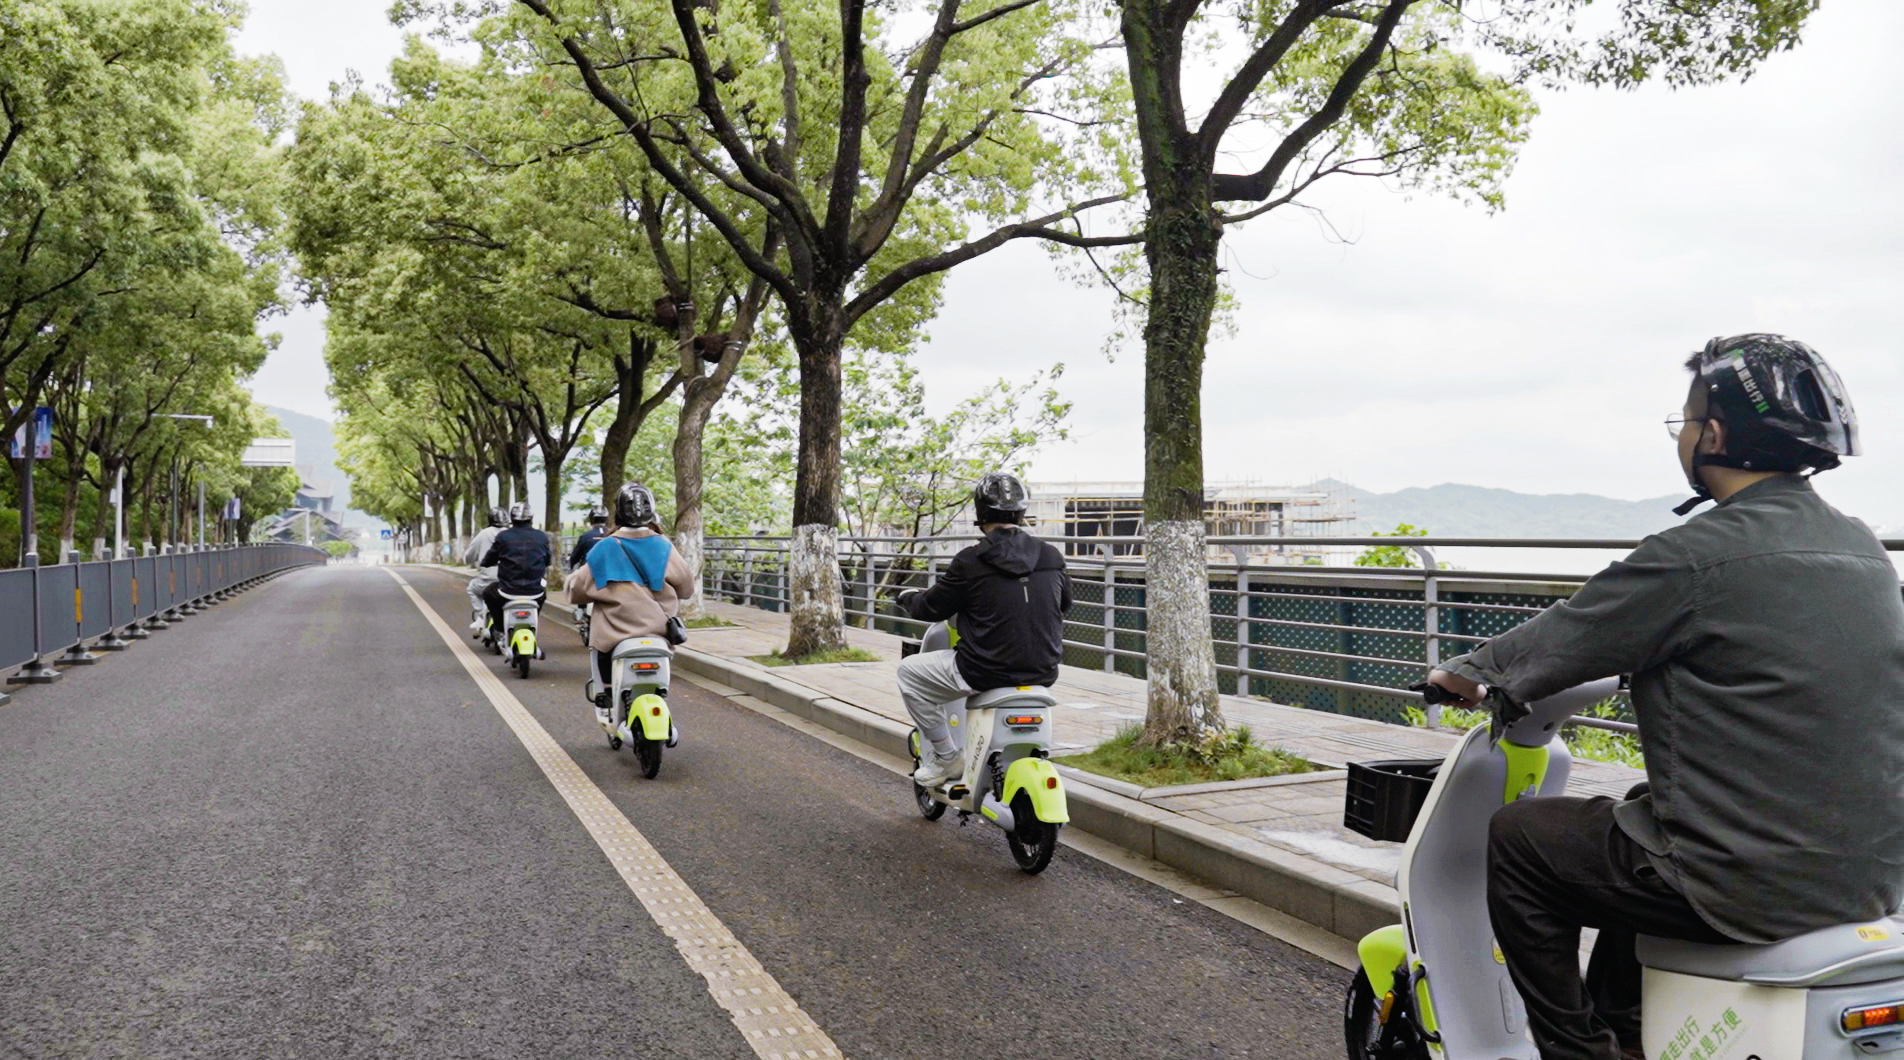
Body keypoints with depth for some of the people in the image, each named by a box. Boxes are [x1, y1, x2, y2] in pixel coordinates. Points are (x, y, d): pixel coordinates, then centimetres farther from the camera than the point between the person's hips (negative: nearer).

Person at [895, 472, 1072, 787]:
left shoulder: (971, 562, -12)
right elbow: (1064, 602, 21)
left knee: (909, 671, 13)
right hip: (1043, 673, 6)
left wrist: (909, 597, 22)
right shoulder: (1051, 557, 2)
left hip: (986, 672, -6)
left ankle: (945, 759, 12)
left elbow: (932, 608, 0)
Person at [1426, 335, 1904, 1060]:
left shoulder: (1698, 556, -18)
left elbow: (1557, 641, -9)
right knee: (1644, 809, 32)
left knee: (1517, 837, 8)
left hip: (1750, 882, -9)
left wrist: (1459, 674, 10)